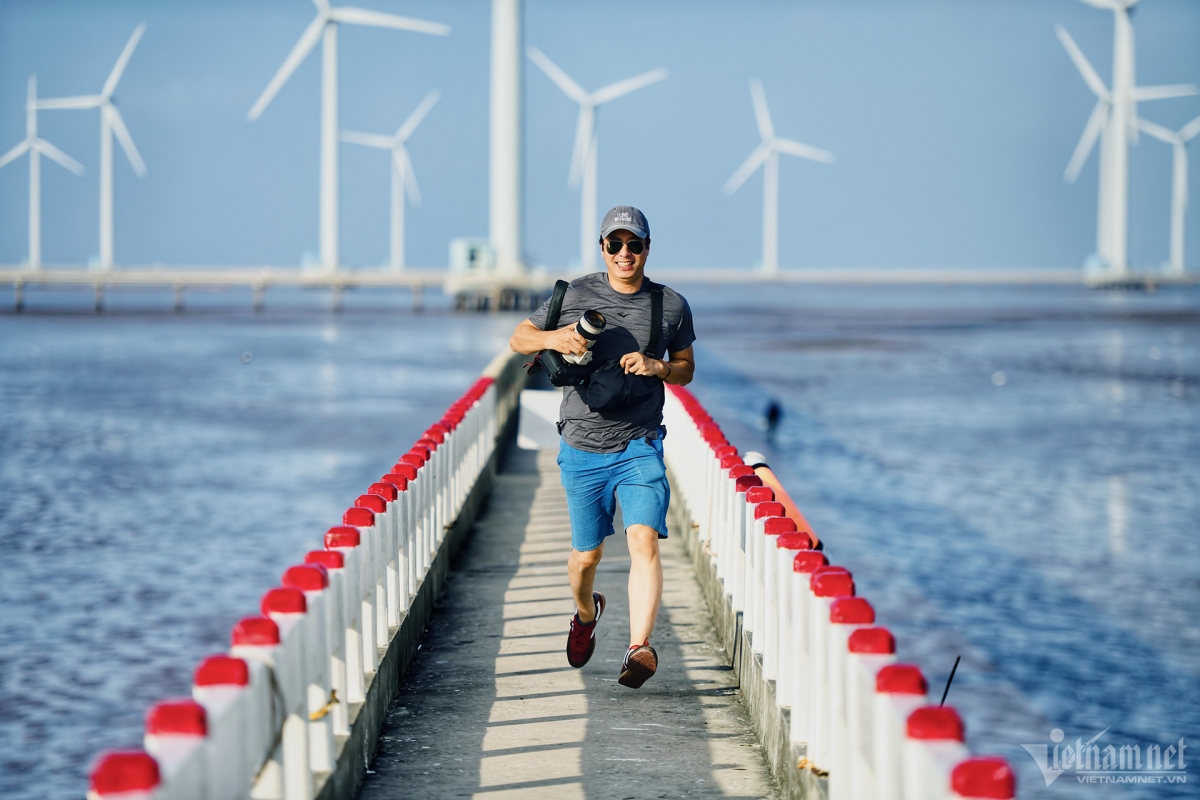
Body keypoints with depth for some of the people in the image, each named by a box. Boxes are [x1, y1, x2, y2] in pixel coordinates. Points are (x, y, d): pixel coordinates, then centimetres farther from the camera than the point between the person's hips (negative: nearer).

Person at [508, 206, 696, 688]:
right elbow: (517, 339, 8)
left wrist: (658, 367, -8)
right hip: (583, 449, 1)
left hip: (640, 447, -1)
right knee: (587, 553, 11)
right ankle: (586, 613, 43)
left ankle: (639, 648, -28)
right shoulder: (575, 295, 0)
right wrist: (551, 339, -14)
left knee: (644, 542, -20)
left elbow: (686, 369, 15)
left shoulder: (672, 305, 3)